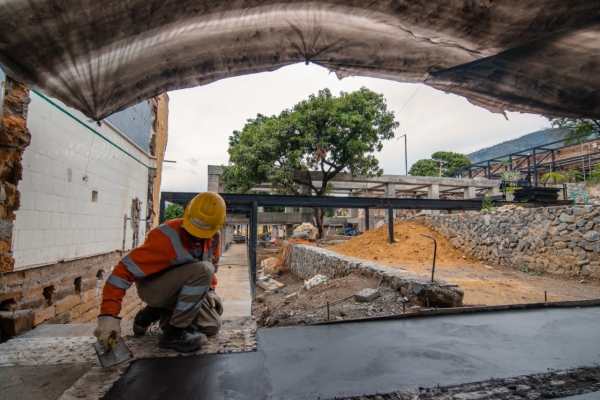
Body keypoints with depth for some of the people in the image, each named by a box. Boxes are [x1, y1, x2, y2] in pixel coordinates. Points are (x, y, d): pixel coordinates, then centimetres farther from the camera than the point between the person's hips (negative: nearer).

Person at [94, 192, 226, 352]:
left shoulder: (214, 237, -10)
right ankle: (174, 332, -19)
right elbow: (124, 270, -31)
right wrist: (109, 314, -35)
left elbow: (212, 265, 11)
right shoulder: (167, 237, -32)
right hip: (152, 287, -7)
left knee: (213, 326, 2)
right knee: (203, 270, -33)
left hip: (180, 290, 7)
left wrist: (209, 290, 2)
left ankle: (158, 313, 14)